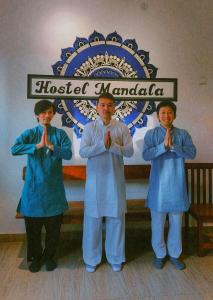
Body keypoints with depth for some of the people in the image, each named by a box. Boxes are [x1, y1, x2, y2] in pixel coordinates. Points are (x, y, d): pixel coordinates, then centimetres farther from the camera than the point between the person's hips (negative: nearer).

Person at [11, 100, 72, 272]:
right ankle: (36, 257, 33)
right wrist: (38, 145, -24)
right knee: (33, 227, 11)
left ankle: (49, 256, 32)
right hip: (34, 187, 0)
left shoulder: (60, 134, 2)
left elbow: (68, 154, -12)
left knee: (54, 227, 10)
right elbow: (14, 149, -16)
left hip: (54, 188, 1)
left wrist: (51, 145, -25)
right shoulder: (30, 133, 0)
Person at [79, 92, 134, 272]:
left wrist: (113, 145, -21)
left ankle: (116, 258, 28)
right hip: (95, 180, 0)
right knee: (93, 219, 7)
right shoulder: (89, 127, 2)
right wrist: (103, 145, -21)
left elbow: (130, 151, -6)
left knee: (116, 218, 9)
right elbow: (83, 152, -8)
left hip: (115, 180, 1)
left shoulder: (122, 128, 3)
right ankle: (92, 259, 25)